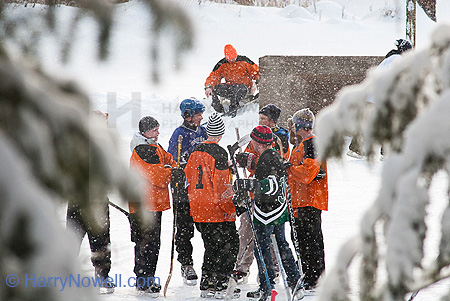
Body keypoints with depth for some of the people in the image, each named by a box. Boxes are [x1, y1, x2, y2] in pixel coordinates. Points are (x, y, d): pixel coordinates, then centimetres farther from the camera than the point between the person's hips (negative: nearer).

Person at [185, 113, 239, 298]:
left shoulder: (196, 152, 9)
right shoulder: (219, 153, -13)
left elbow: (189, 175, 17)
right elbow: (221, 185, -17)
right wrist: (230, 208, -11)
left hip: (198, 211, 7)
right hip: (217, 212, -7)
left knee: (211, 247, 17)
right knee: (229, 245, 0)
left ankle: (206, 285, 16)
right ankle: (220, 285, -6)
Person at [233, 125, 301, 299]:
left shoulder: (266, 159, -20)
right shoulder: (276, 155, 10)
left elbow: (271, 185, -30)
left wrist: (246, 185, -34)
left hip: (266, 211, -10)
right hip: (279, 208, 10)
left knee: (262, 248, -2)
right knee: (281, 244, 18)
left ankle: (267, 286, -1)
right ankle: (294, 280, 24)